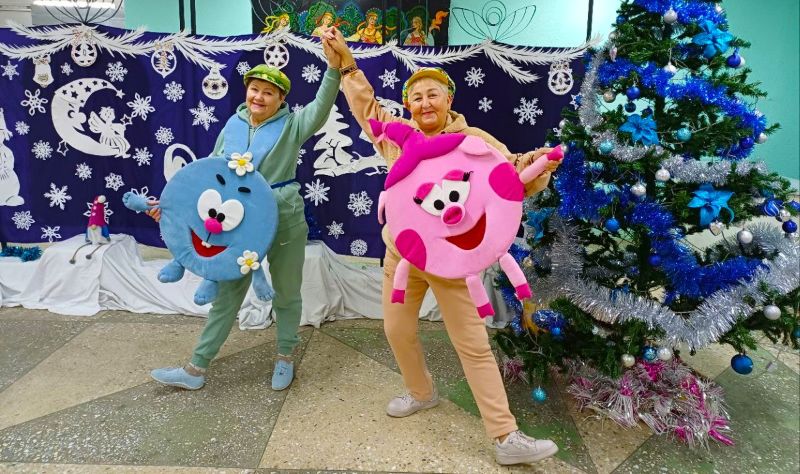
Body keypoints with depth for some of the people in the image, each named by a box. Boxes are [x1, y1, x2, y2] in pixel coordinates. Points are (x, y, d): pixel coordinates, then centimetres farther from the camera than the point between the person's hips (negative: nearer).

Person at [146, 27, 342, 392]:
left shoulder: (292, 126, -6)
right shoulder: (233, 125, 4)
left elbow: (321, 107, -25)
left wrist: (334, 65, -39)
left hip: (284, 222, -3)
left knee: (286, 294, 13)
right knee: (226, 295, 13)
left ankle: (285, 360, 35)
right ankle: (195, 369, 25)